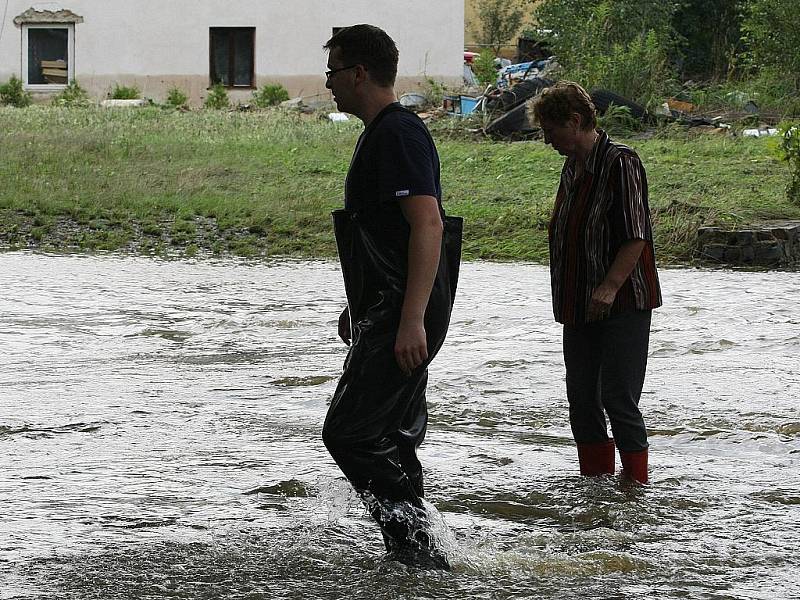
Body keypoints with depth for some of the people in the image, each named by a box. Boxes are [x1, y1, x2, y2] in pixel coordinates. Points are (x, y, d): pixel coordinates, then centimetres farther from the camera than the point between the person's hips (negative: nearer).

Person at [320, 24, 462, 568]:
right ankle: (413, 553, 17)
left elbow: (428, 225, -24)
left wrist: (411, 319, -29)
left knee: (349, 433, -11)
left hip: (402, 319, -11)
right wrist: (360, 307, 33)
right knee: (391, 439, 12)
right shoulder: (383, 133, 18)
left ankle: (418, 545, -9)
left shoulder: (398, 135, -15)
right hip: (388, 314, 11)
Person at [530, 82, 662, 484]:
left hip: (621, 304, -9)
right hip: (579, 307, 9)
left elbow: (635, 237, -18)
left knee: (619, 399, -10)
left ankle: (636, 484, -3)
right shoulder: (572, 167, 13)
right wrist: (566, 299, 19)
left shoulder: (620, 164, -13)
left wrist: (610, 286, -25)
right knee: (582, 399, 10)